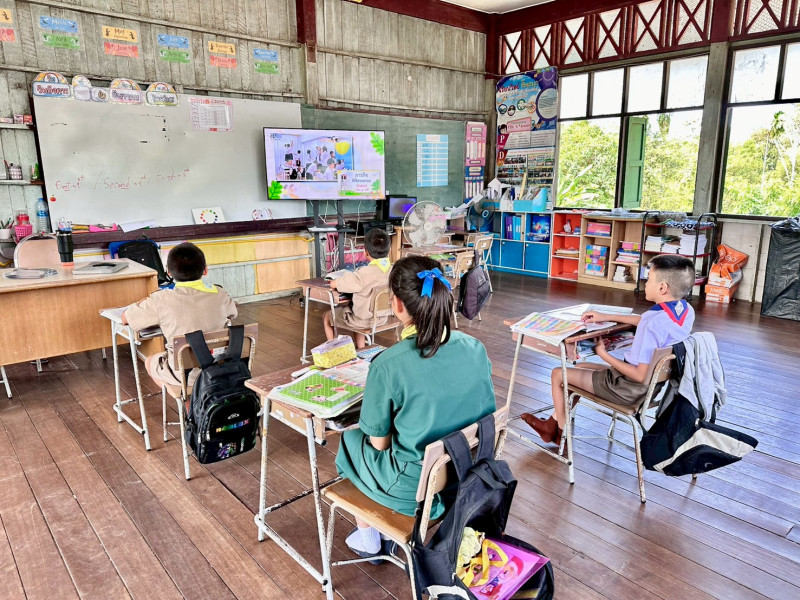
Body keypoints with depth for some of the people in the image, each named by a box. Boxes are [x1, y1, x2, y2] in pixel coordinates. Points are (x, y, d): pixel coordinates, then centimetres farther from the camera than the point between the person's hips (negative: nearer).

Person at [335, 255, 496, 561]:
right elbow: (485, 412, 5)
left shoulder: (387, 365, -26)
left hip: (416, 490, -5)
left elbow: (380, 442, -14)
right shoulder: (475, 348, -10)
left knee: (350, 440, 23)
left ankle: (368, 539, 39)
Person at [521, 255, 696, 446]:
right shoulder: (686, 309, -4)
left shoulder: (655, 324, -32)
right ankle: (553, 424, 31)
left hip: (629, 388, -10)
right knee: (580, 367, 26)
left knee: (558, 374, 5)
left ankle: (562, 430, 26)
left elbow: (640, 376, -29)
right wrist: (606, 317, 11)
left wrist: (604, 354, -18)